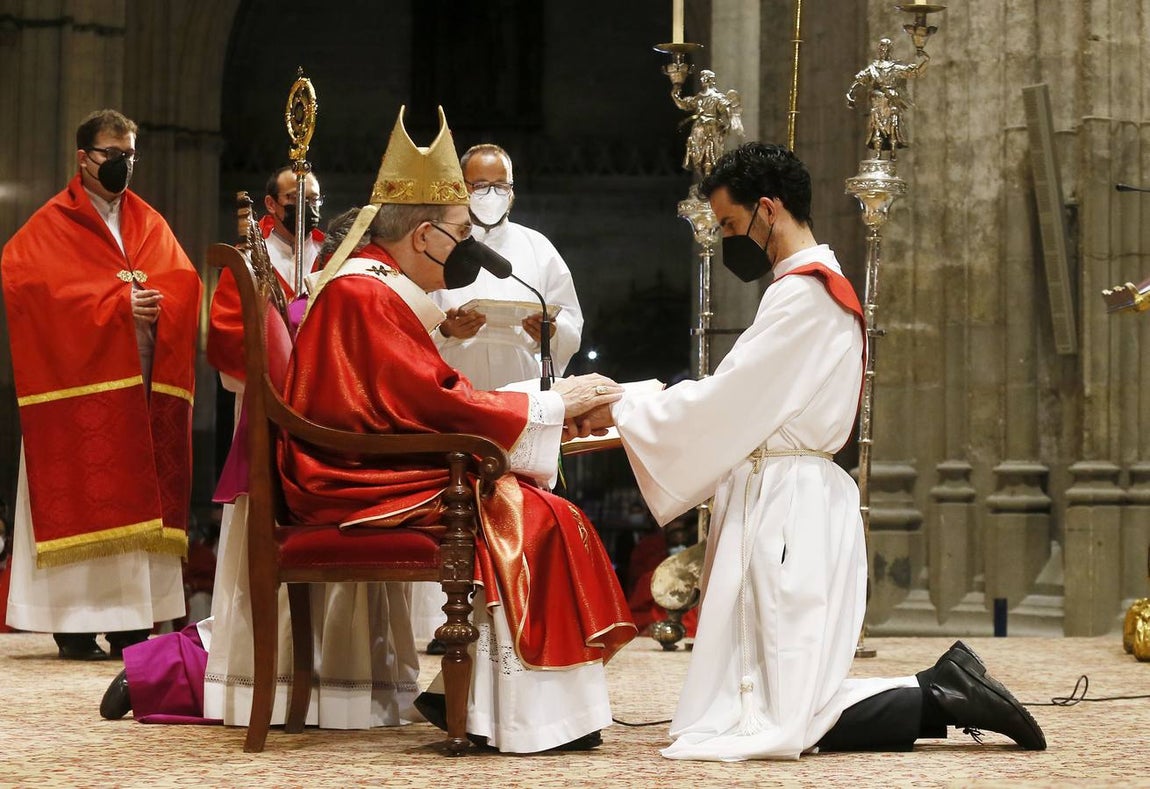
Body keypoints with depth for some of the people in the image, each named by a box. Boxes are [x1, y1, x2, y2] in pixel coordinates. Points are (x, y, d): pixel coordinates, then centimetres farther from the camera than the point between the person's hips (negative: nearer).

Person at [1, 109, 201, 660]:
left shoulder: (150, 224, 17)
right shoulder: (53, 226, 2)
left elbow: (184, 283, 7)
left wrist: (153, 301, -16)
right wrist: (118, 305, -18)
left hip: (143, 384, 5)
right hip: (81, 383, -5)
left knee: (138, 503, 1)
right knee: (81, 503, -7)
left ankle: (131, 623, 2)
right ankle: (76, 627, -6)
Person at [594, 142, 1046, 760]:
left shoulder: (803, 292, -12)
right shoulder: (822, 286, 19)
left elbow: (723, 404, -15)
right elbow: (740, 407, 19)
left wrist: (620, 410, -3)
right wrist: (624, 420, 14)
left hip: (787, 510, -10)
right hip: (778, 501, 10)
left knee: (777, 721, -10)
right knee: (778, 706, 7)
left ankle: (940, 702, -4)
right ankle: (941, 688, 7)